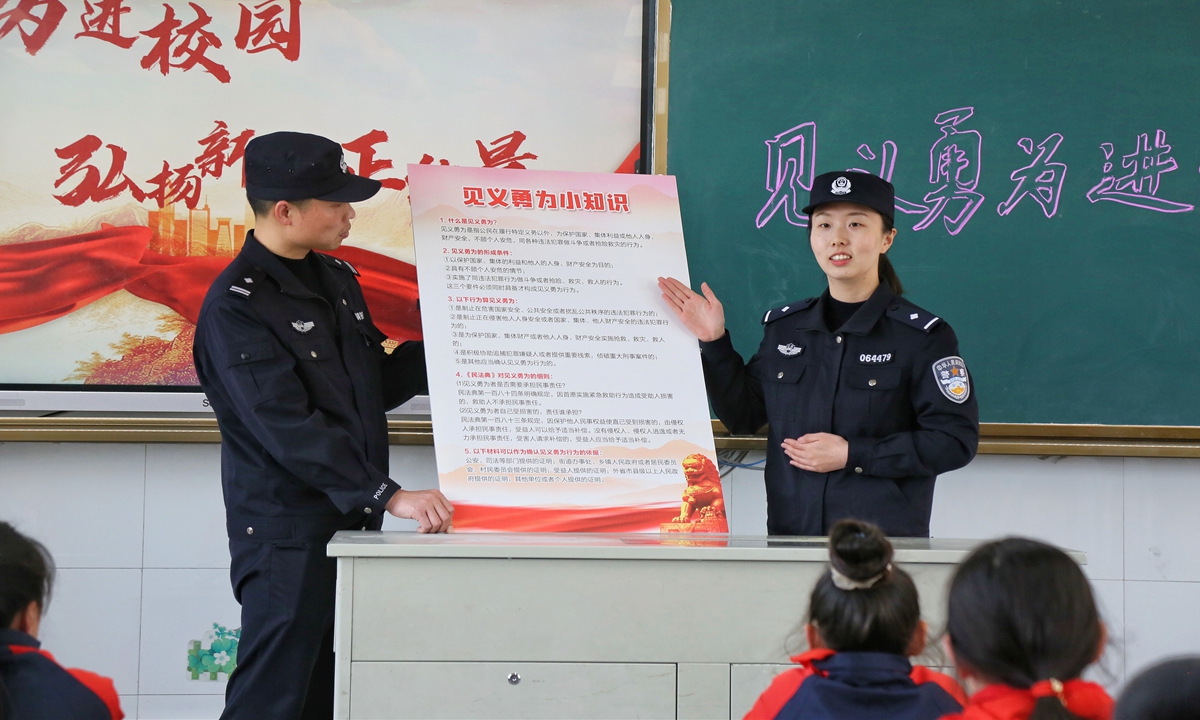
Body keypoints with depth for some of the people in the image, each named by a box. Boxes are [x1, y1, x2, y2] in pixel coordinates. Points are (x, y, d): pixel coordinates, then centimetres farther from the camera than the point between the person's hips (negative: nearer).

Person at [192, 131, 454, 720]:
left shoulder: (337, 278, 13)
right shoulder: (236, 306, -15)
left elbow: (378, 388, 19)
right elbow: (287, 427, -23)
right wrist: (387, 496, -28)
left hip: (351, 526, 8)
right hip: (287, 535, -8)